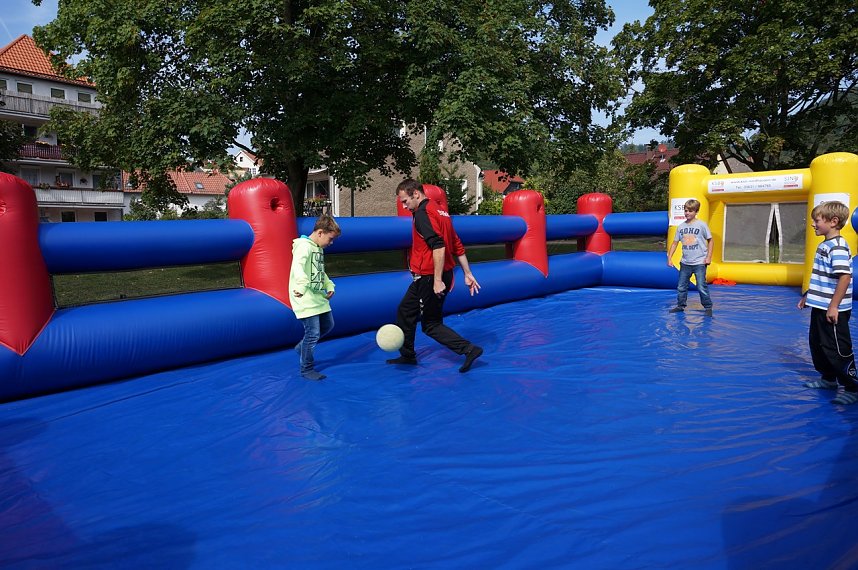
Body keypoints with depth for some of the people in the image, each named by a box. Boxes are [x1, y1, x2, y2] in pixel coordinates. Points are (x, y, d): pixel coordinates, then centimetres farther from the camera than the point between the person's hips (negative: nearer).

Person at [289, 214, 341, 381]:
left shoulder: (319, 248, 15)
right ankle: (307, 370, 11)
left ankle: (302, 347, 38)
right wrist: (302, 285, -47)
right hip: (305, 300, -10)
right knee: (313, 333, -6)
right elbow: (298, 266, -33)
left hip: (319, 297, 10)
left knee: (328, 325, 20)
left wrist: (329, 286, 13)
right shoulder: (304, 246, -15)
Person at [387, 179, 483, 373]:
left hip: (429, 278, -10)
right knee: (404, 311, 20)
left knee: (431, 324, 2)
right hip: (426, 278, 10)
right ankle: (407, 355, 31)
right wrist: (467, 274, 17)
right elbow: (458, 246, 15)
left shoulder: (422, 213, -15)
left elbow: (438, 247, -26)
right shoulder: (439, 212, 14)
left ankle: (468, 349, 0)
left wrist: (437, 280, -26)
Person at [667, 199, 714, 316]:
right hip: (685, 263, 4)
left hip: (699, 262, -4)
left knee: (702, 287, -4)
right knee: (681, 286, 11)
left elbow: (710, 240, 1)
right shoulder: (681, 226, 5)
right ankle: (680, 305, 25)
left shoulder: (701, 225, -5)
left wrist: (708, 257, -6)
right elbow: (675, 243, 10)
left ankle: (708, 307, 9)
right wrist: (669, 258, 3)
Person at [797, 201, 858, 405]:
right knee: (817, 343, 19)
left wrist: (834, 306, -26)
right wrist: (807, 296, 25)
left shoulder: (838, 247, -19)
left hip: (832, 311, -10)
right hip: (820, 307, 10)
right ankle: (828, 379, 34)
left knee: (837, 349, -2)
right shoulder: (824, 246, 11)